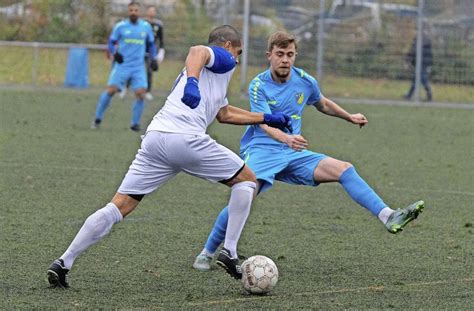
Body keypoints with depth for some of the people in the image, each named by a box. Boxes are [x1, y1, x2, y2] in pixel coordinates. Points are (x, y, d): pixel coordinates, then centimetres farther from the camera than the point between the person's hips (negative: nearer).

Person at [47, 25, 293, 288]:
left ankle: (63, 262, -7)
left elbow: (224, 114, 49)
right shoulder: (224, 59, 11)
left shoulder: (208, 69, 38)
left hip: (154, 138, 8)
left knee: (120, 206, 4)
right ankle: (229, 252, 7)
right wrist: (192, 81, -33)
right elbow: (198, 51, -13)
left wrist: (267, 118, 55)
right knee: (246, 180, 12)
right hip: (186, 138, -8)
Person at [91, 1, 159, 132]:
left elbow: (151, 44, 19)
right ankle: (98, 119, 2)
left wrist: (154, 59, 10)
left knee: (141, 94, -10)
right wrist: (115, 53, -14)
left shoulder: (146, 27, 7)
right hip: (122, 65, -2)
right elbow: (111, 42, 5)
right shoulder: (120, 26, 0)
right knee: (111, 90, -11)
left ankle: (135, 123, 5)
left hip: (139, 67, 2)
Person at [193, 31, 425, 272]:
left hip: (293, 153, 5)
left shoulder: (305, 82, 5)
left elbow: (323, 104, 29)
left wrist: (350, 117, 31)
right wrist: (287, 139, -43)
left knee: (344, 169, -13)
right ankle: (207, 253, -12)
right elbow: (265, 124, -23)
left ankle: (388, 217, -19)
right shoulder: (258, 86, -8)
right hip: (260, 151, -5)